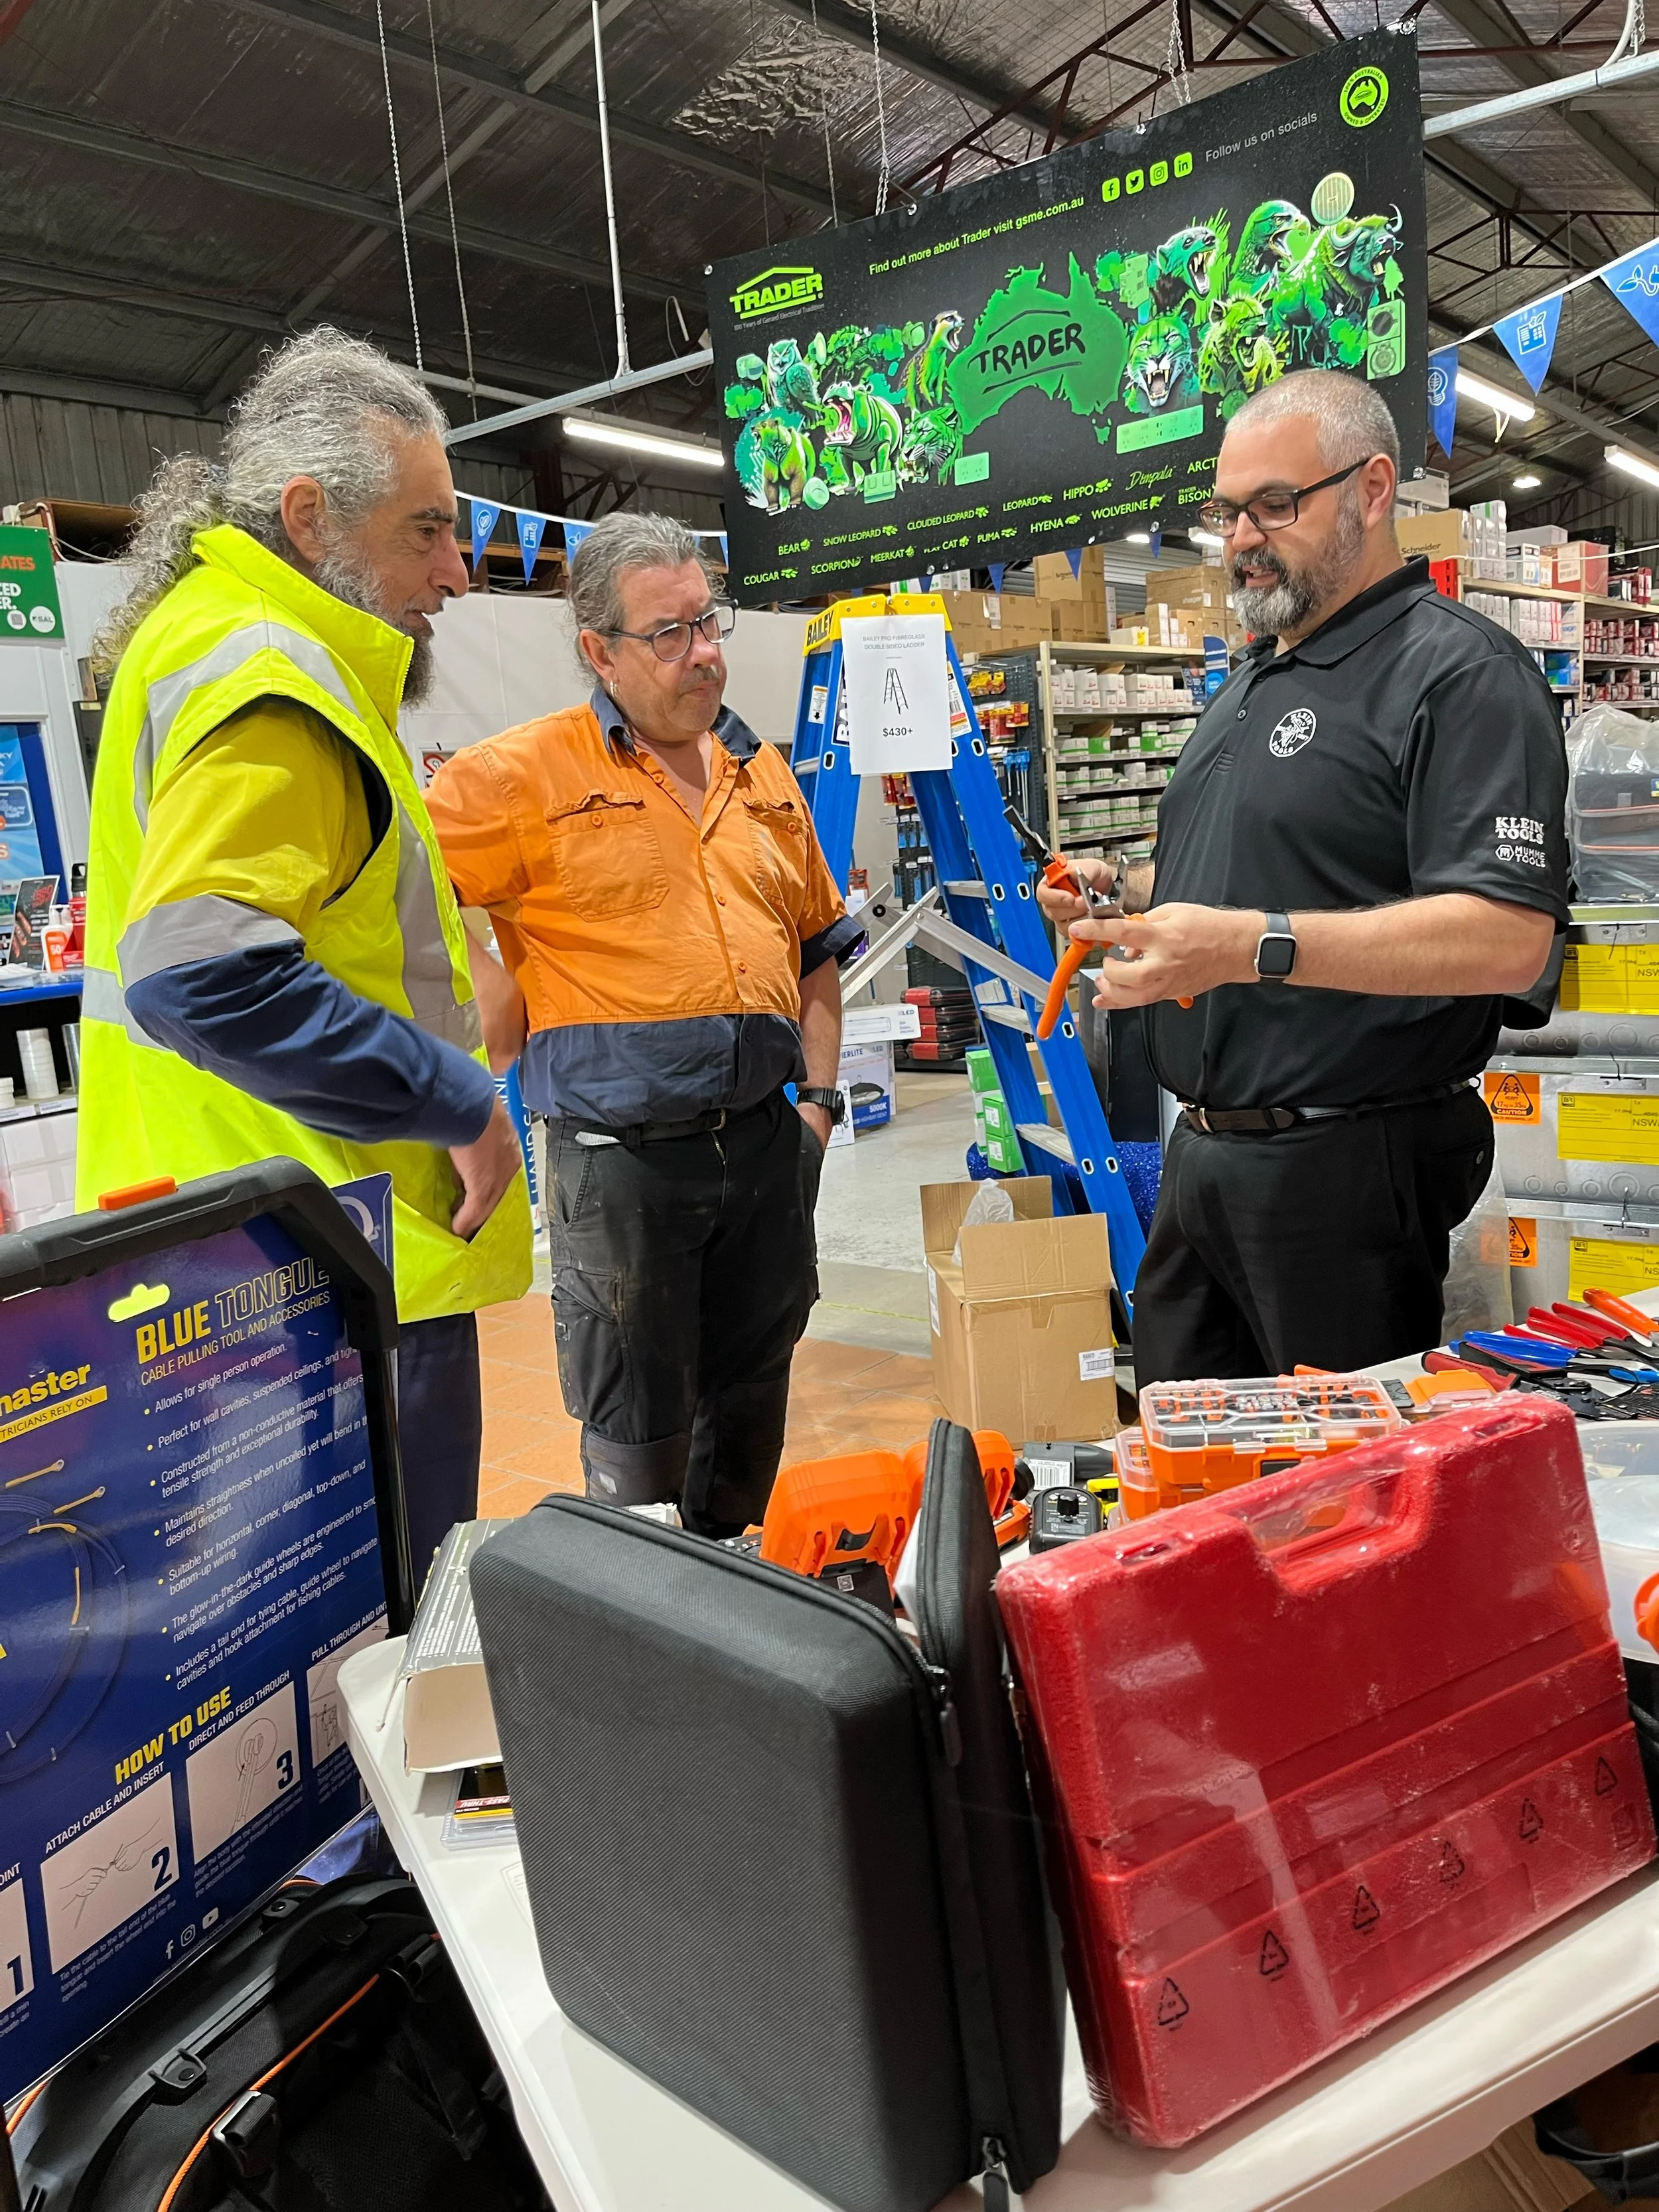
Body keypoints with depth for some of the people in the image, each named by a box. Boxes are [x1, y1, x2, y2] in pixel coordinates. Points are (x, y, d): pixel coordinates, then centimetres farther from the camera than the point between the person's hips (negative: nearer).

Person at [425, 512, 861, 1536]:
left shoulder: (763, 773, 12)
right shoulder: (524, 775, -7)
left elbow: (815, 944, 19)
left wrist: (818, 1094, 11)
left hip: (766, 1141, 6)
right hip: (621, 1154, -5)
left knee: (752, 1402, 19)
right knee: (638, 1425, 7)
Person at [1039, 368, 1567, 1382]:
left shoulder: (1462, 672, -12)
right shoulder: (1252, 682, 17)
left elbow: (1509, 939, -24)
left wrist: (1252, 945, -31)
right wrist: (1130, 894, 8)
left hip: (1347, 1172, -8)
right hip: (1202, 1152, 8)